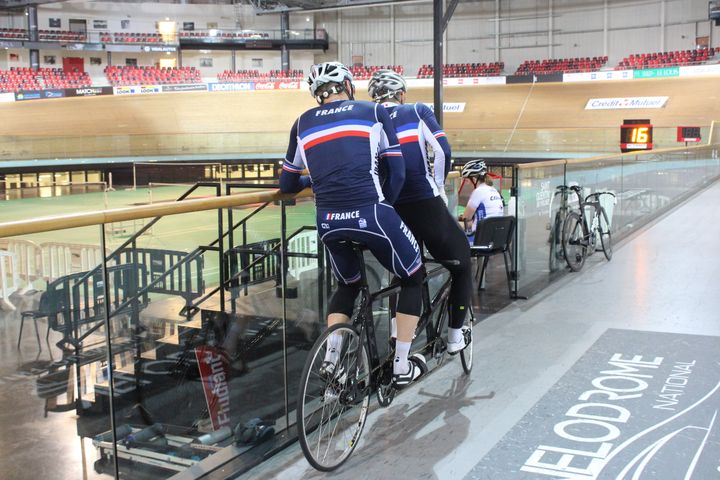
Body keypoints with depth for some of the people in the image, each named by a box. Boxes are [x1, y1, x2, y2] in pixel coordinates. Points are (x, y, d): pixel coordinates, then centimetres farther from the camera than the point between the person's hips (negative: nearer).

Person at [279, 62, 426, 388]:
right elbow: (396, 171, 7)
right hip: (371, 213, -3)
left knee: (348, 284, 30)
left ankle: (331, 358, 14)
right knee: (413, 277, 21)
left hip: (328, 222, 3)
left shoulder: (303, 123, 17)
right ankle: (402, 366, 21)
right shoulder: (373, 112, 11)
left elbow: (287, 185, 23)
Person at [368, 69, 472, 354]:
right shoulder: (417, 111, 5)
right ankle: (455, 336, 19)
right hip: (426, 206, -3)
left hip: (389, 212, 3)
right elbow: (443, 151, -7)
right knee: (461, 265, 19)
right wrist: (440, 186, 7)